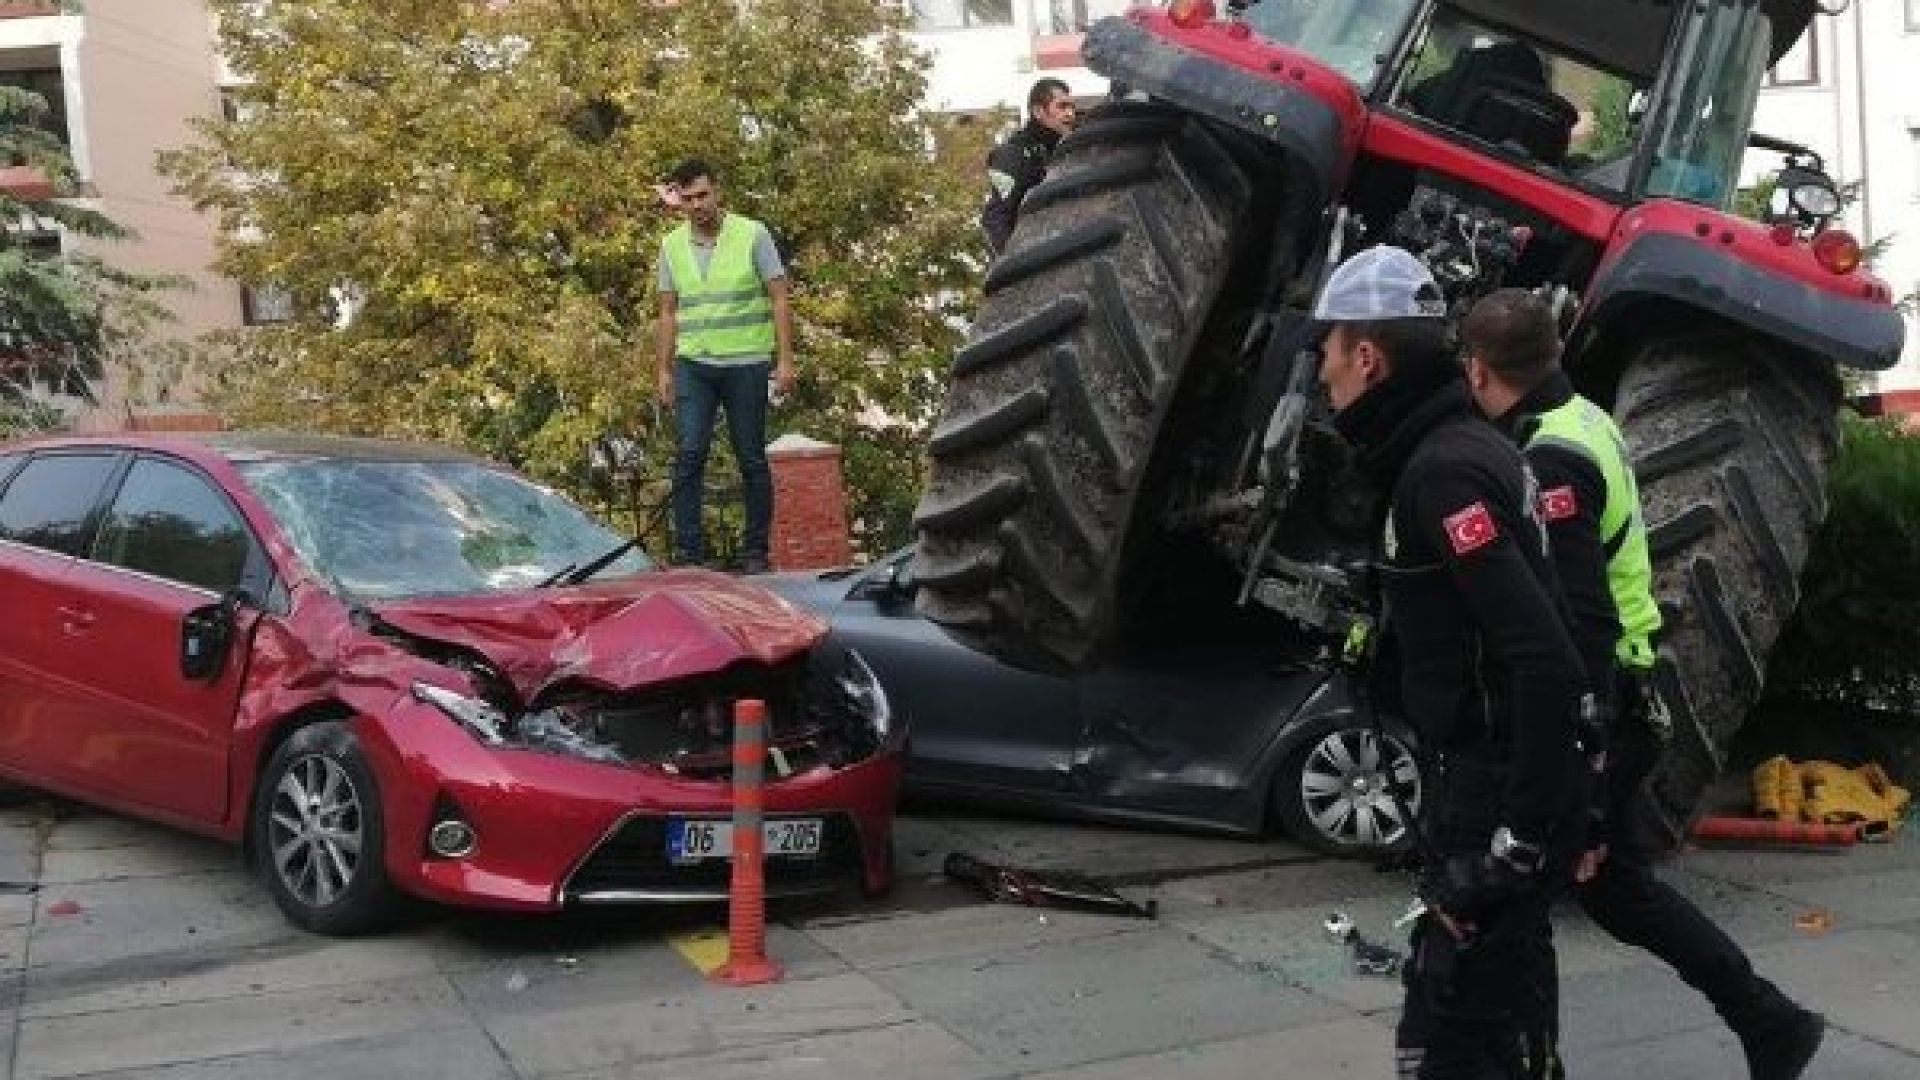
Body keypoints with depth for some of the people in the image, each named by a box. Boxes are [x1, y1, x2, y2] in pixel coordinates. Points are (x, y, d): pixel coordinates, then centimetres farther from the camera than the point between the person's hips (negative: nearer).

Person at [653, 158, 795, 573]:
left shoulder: (753, 235, -1)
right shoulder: (672, 246, 9)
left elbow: (779, 300, -2)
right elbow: (668, 313, 15)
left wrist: (785, 360, -8)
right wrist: (663, 369, 10)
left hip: (745, 364, -2)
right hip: (693, 366, 3)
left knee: (752, 459, 3)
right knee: (689, 455, -7)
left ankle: (756, 553, 11)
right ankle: (688, 552, -4)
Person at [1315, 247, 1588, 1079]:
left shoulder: (1442, 471, -20)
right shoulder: (1460, 449, 10)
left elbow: (1544, 662, -28)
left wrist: (1523, 833, -24)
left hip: (1495, 797, -10)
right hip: (1491, 780, 10)